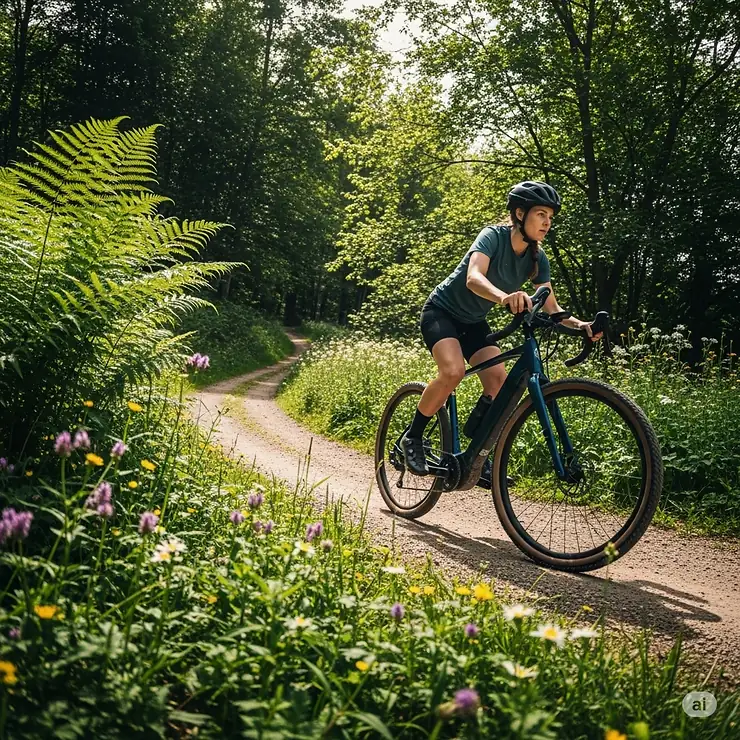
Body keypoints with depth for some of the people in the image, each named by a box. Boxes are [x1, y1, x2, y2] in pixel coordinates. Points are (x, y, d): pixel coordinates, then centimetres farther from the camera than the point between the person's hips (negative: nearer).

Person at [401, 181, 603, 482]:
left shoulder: (537, 258, -6)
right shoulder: (493, 236, -24)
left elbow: (551, 307, -5)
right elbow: (474, 278, -42)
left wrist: (579, 325, -24)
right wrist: (505, 297, -62)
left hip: (473, 321, 6)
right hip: (442, 310, -6)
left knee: (499, 382, -13)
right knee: (453, 371, -30)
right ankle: (412, 438, -10)